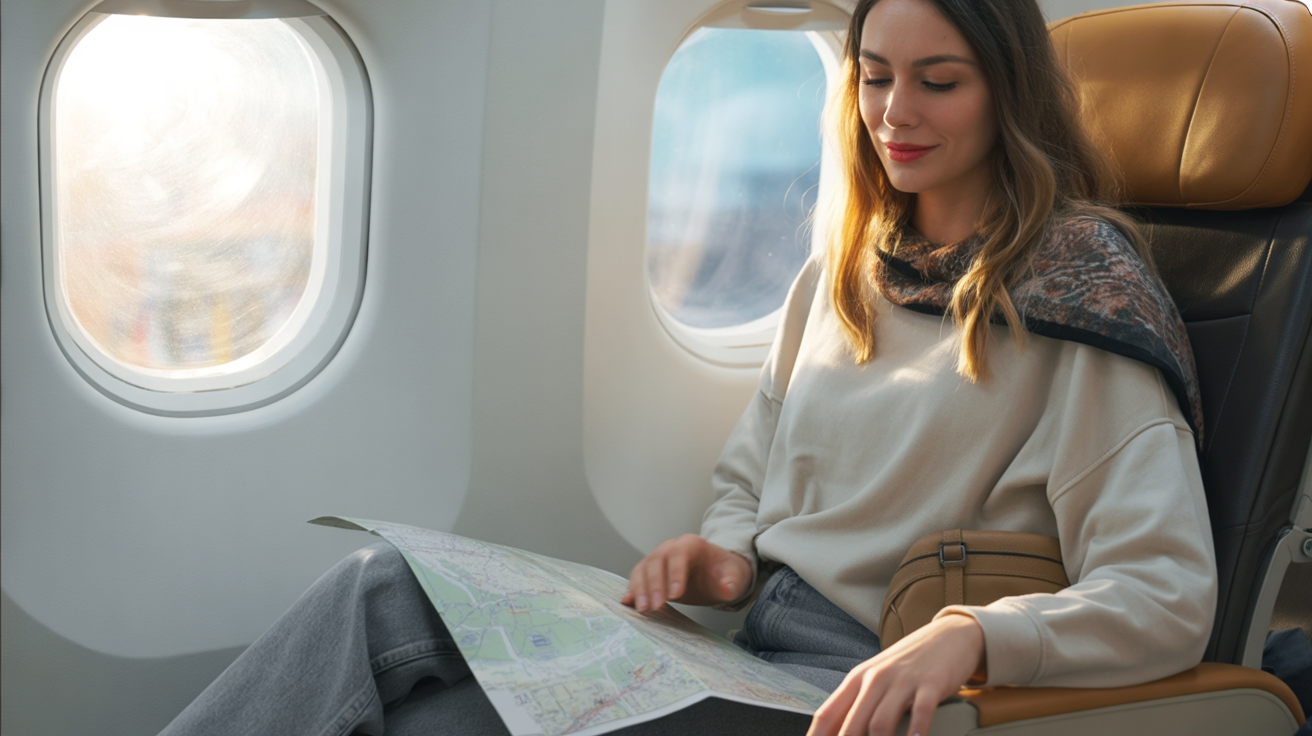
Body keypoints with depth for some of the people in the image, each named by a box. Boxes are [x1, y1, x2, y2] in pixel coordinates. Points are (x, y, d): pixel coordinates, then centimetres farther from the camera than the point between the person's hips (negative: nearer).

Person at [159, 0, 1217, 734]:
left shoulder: (1082, 285, -6)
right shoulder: (844, 270, 16)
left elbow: (1170, 593, -13)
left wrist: (969, 637, -31)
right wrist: (727, 555, -1)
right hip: (739, 628, 7)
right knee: (389, 590, -16)